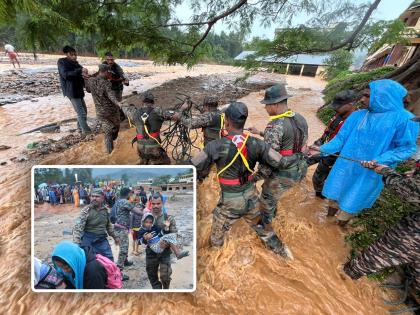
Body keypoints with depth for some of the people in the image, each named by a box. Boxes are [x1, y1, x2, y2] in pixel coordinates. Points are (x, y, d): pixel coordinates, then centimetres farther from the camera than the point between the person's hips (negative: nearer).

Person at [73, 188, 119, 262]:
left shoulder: (105, 210, 4)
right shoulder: (86, 210, -12)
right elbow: (78, 227, -17)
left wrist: (115, 236, 21)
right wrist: (76, 243, -27)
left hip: (102, 240, 4)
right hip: (88, 240, -4)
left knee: (110, 260, 7)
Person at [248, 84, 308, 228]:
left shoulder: (275, 125, -26)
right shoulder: (300, 118, 1)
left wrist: (256, 177, -13)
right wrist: (260, 133, 15)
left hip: (282, 175, -8)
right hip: (298, 170, 8)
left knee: (266, 200, 18)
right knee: (272, 194, 33)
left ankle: (264, 225, 42)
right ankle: (272, 213, 57)